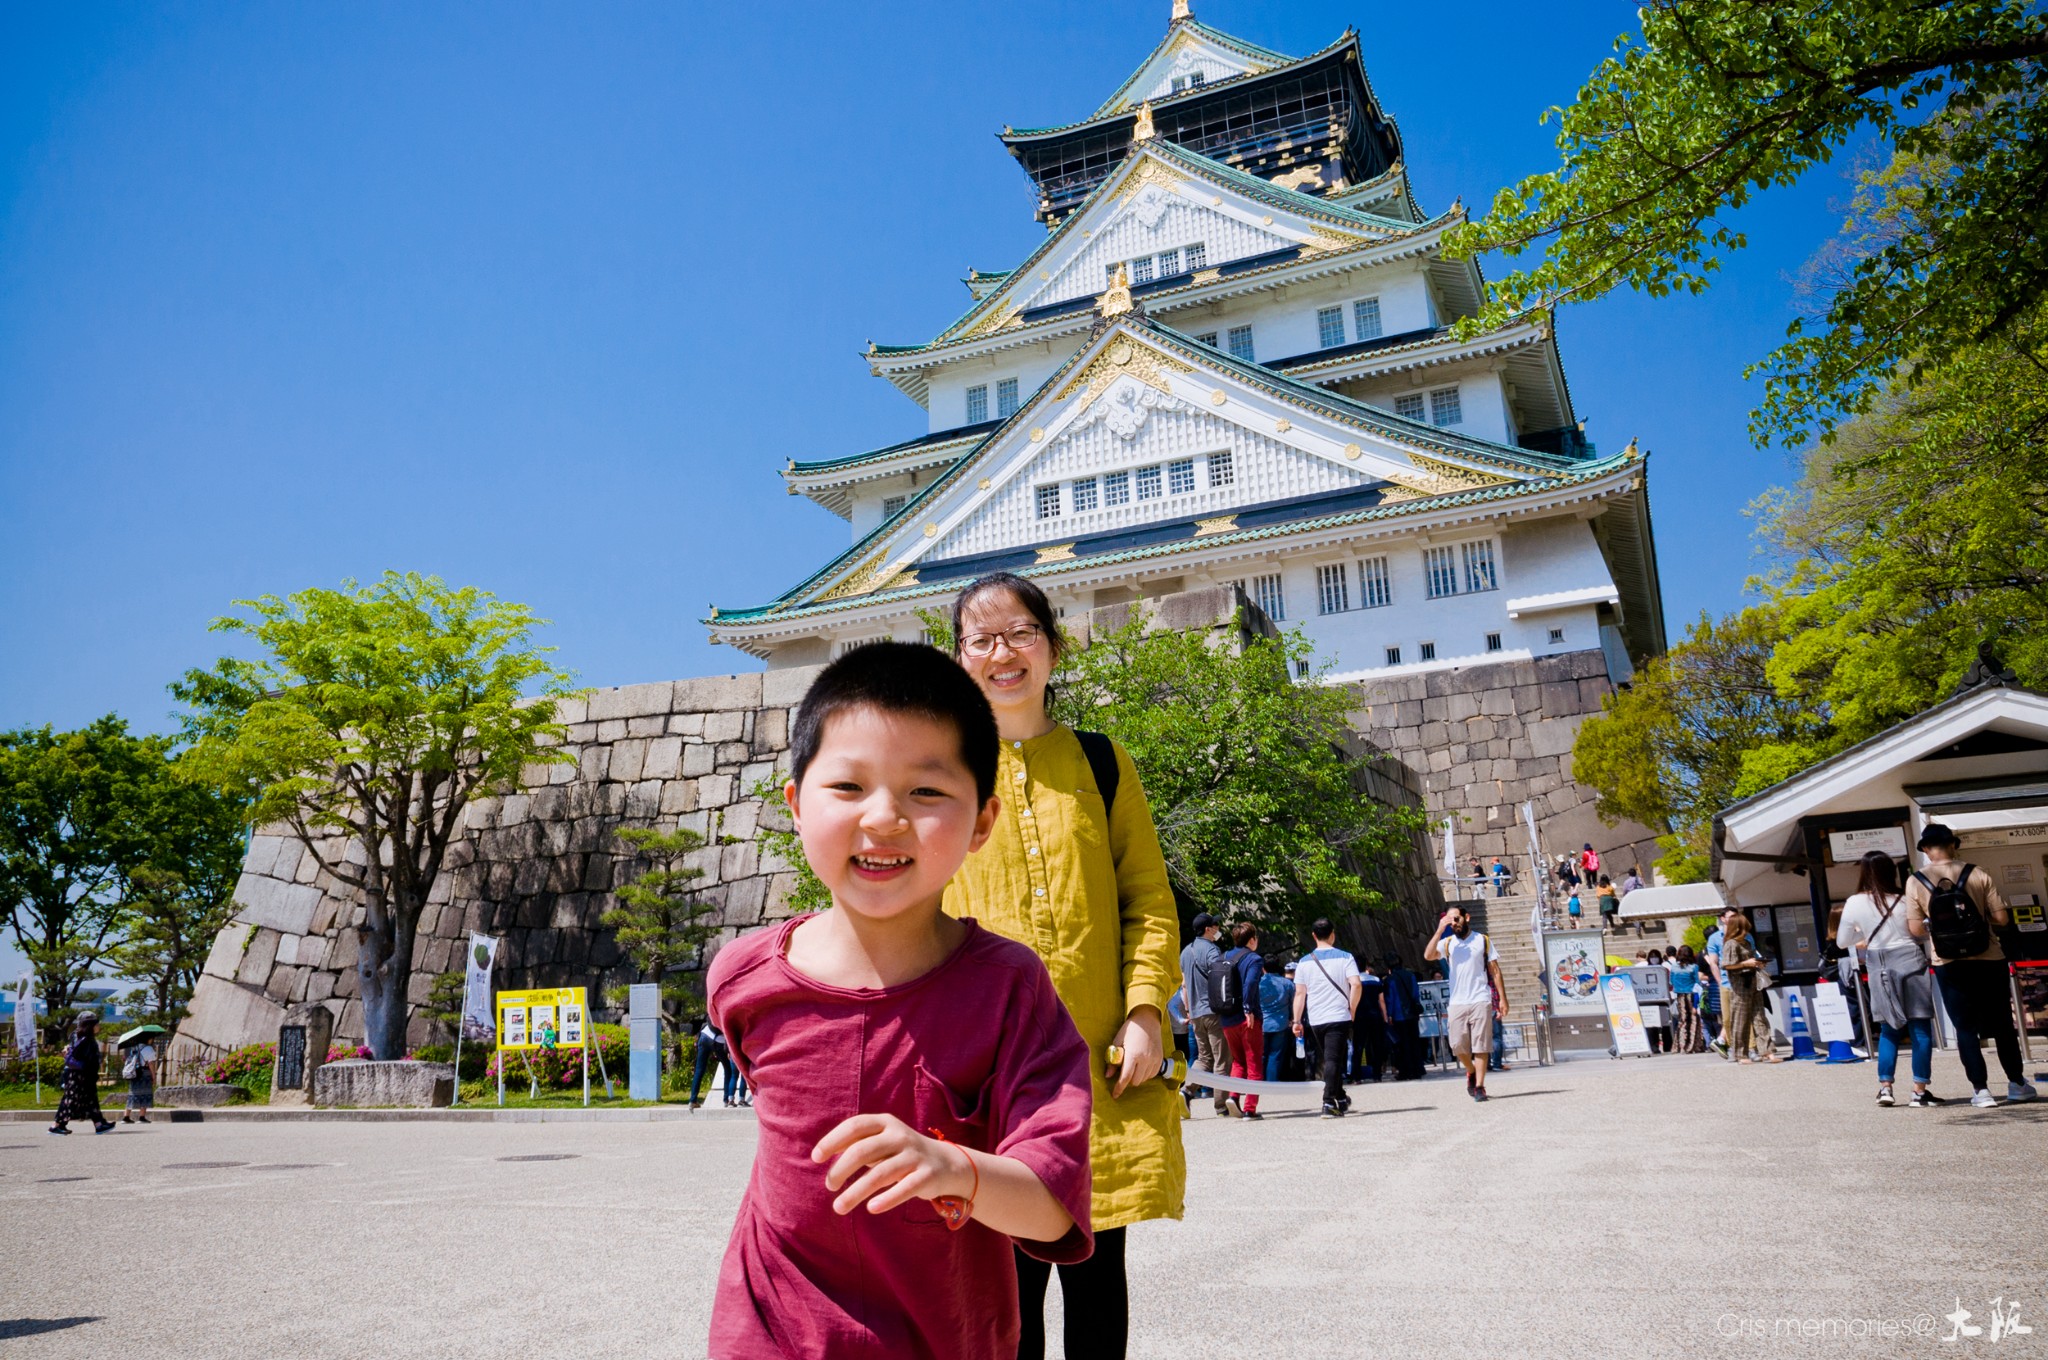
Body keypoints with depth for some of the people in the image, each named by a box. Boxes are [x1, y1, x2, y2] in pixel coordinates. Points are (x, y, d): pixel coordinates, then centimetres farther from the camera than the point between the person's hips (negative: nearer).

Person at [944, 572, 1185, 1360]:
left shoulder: (1101, 763, 10)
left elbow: (1150, 900, 7)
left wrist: (1145, 1010, -6)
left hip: (1102, 1056, 1)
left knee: (1098, 1266, 9)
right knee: (1013, 1267, 1)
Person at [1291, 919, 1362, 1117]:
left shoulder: (1305, 962, 5)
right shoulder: (1345, 958, 0)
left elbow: (1299, 993, 1)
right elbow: (1356, 985, -12)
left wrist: (1297, 1021, 3)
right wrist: (1352, 1010, -1)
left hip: (1315, 1020, 3)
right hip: (1339, 1017, -3)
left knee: (1326, 1060, 17)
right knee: (1333, 1059, -6)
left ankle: (1340, 1098, 27)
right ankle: (1329, 1103, -16)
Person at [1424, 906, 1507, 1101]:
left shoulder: (1483, 941, 7)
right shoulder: (1447, 943, 8)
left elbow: (1495, 971, 6)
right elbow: (1428, 955, -11)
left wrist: (1502, 999, 0)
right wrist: (1440, 930, -17)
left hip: (1481, 1001, -1)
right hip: (1457, 1003, 2)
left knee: (1481, 1045, -4)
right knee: (1458, 1045, 0)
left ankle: (1479, 1086, 0)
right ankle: (1471, 1072, 26)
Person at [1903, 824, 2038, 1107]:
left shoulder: (1915, 882, -5)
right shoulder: (1977, 875, -5)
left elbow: (1916, 929, -6)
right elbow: (2002, 919, -5)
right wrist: (1981, 921, 15)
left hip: (1949, 965, -1)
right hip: (1988, 960, 1)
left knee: (1965, 1028, 7)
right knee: (2002, 1023, 16)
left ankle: (1980, 1089, 3)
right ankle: (2016, 1083, 27)